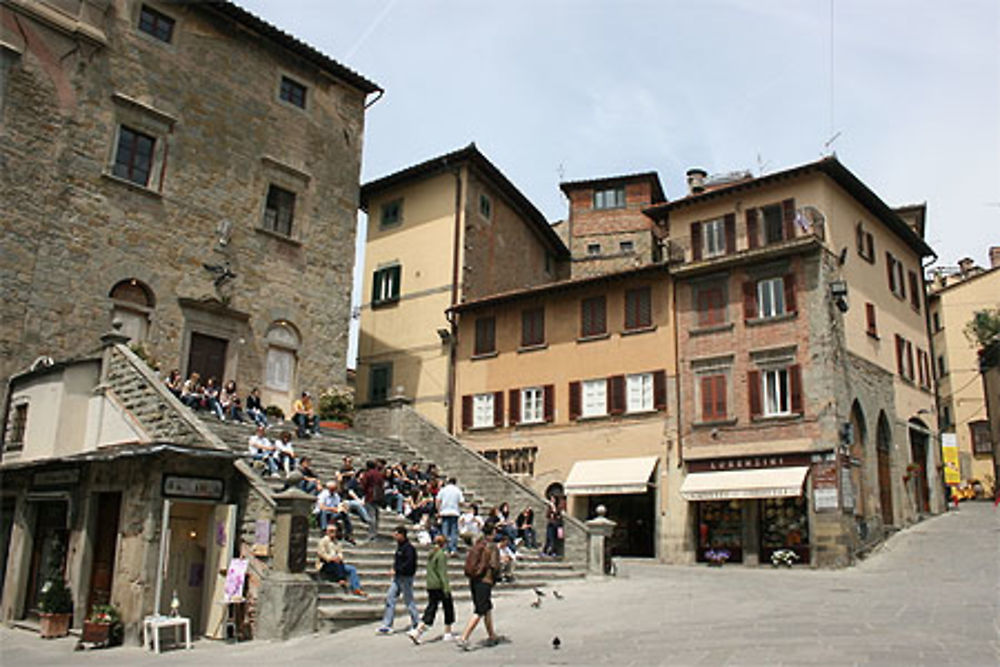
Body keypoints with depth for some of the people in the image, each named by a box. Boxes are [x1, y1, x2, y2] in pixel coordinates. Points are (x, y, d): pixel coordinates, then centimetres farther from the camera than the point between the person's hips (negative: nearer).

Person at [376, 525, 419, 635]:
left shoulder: (408, 548, -17)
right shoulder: (399, 546, 12)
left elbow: (409, 563, -24)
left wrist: (396, 570, -22)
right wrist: (394, 569, 9)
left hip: (406, 577, -9)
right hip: (397, 577, 9)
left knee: (408, 601, 1)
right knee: (390, 598, 4)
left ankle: (417, 623, 16)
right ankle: (387, 625, 6)